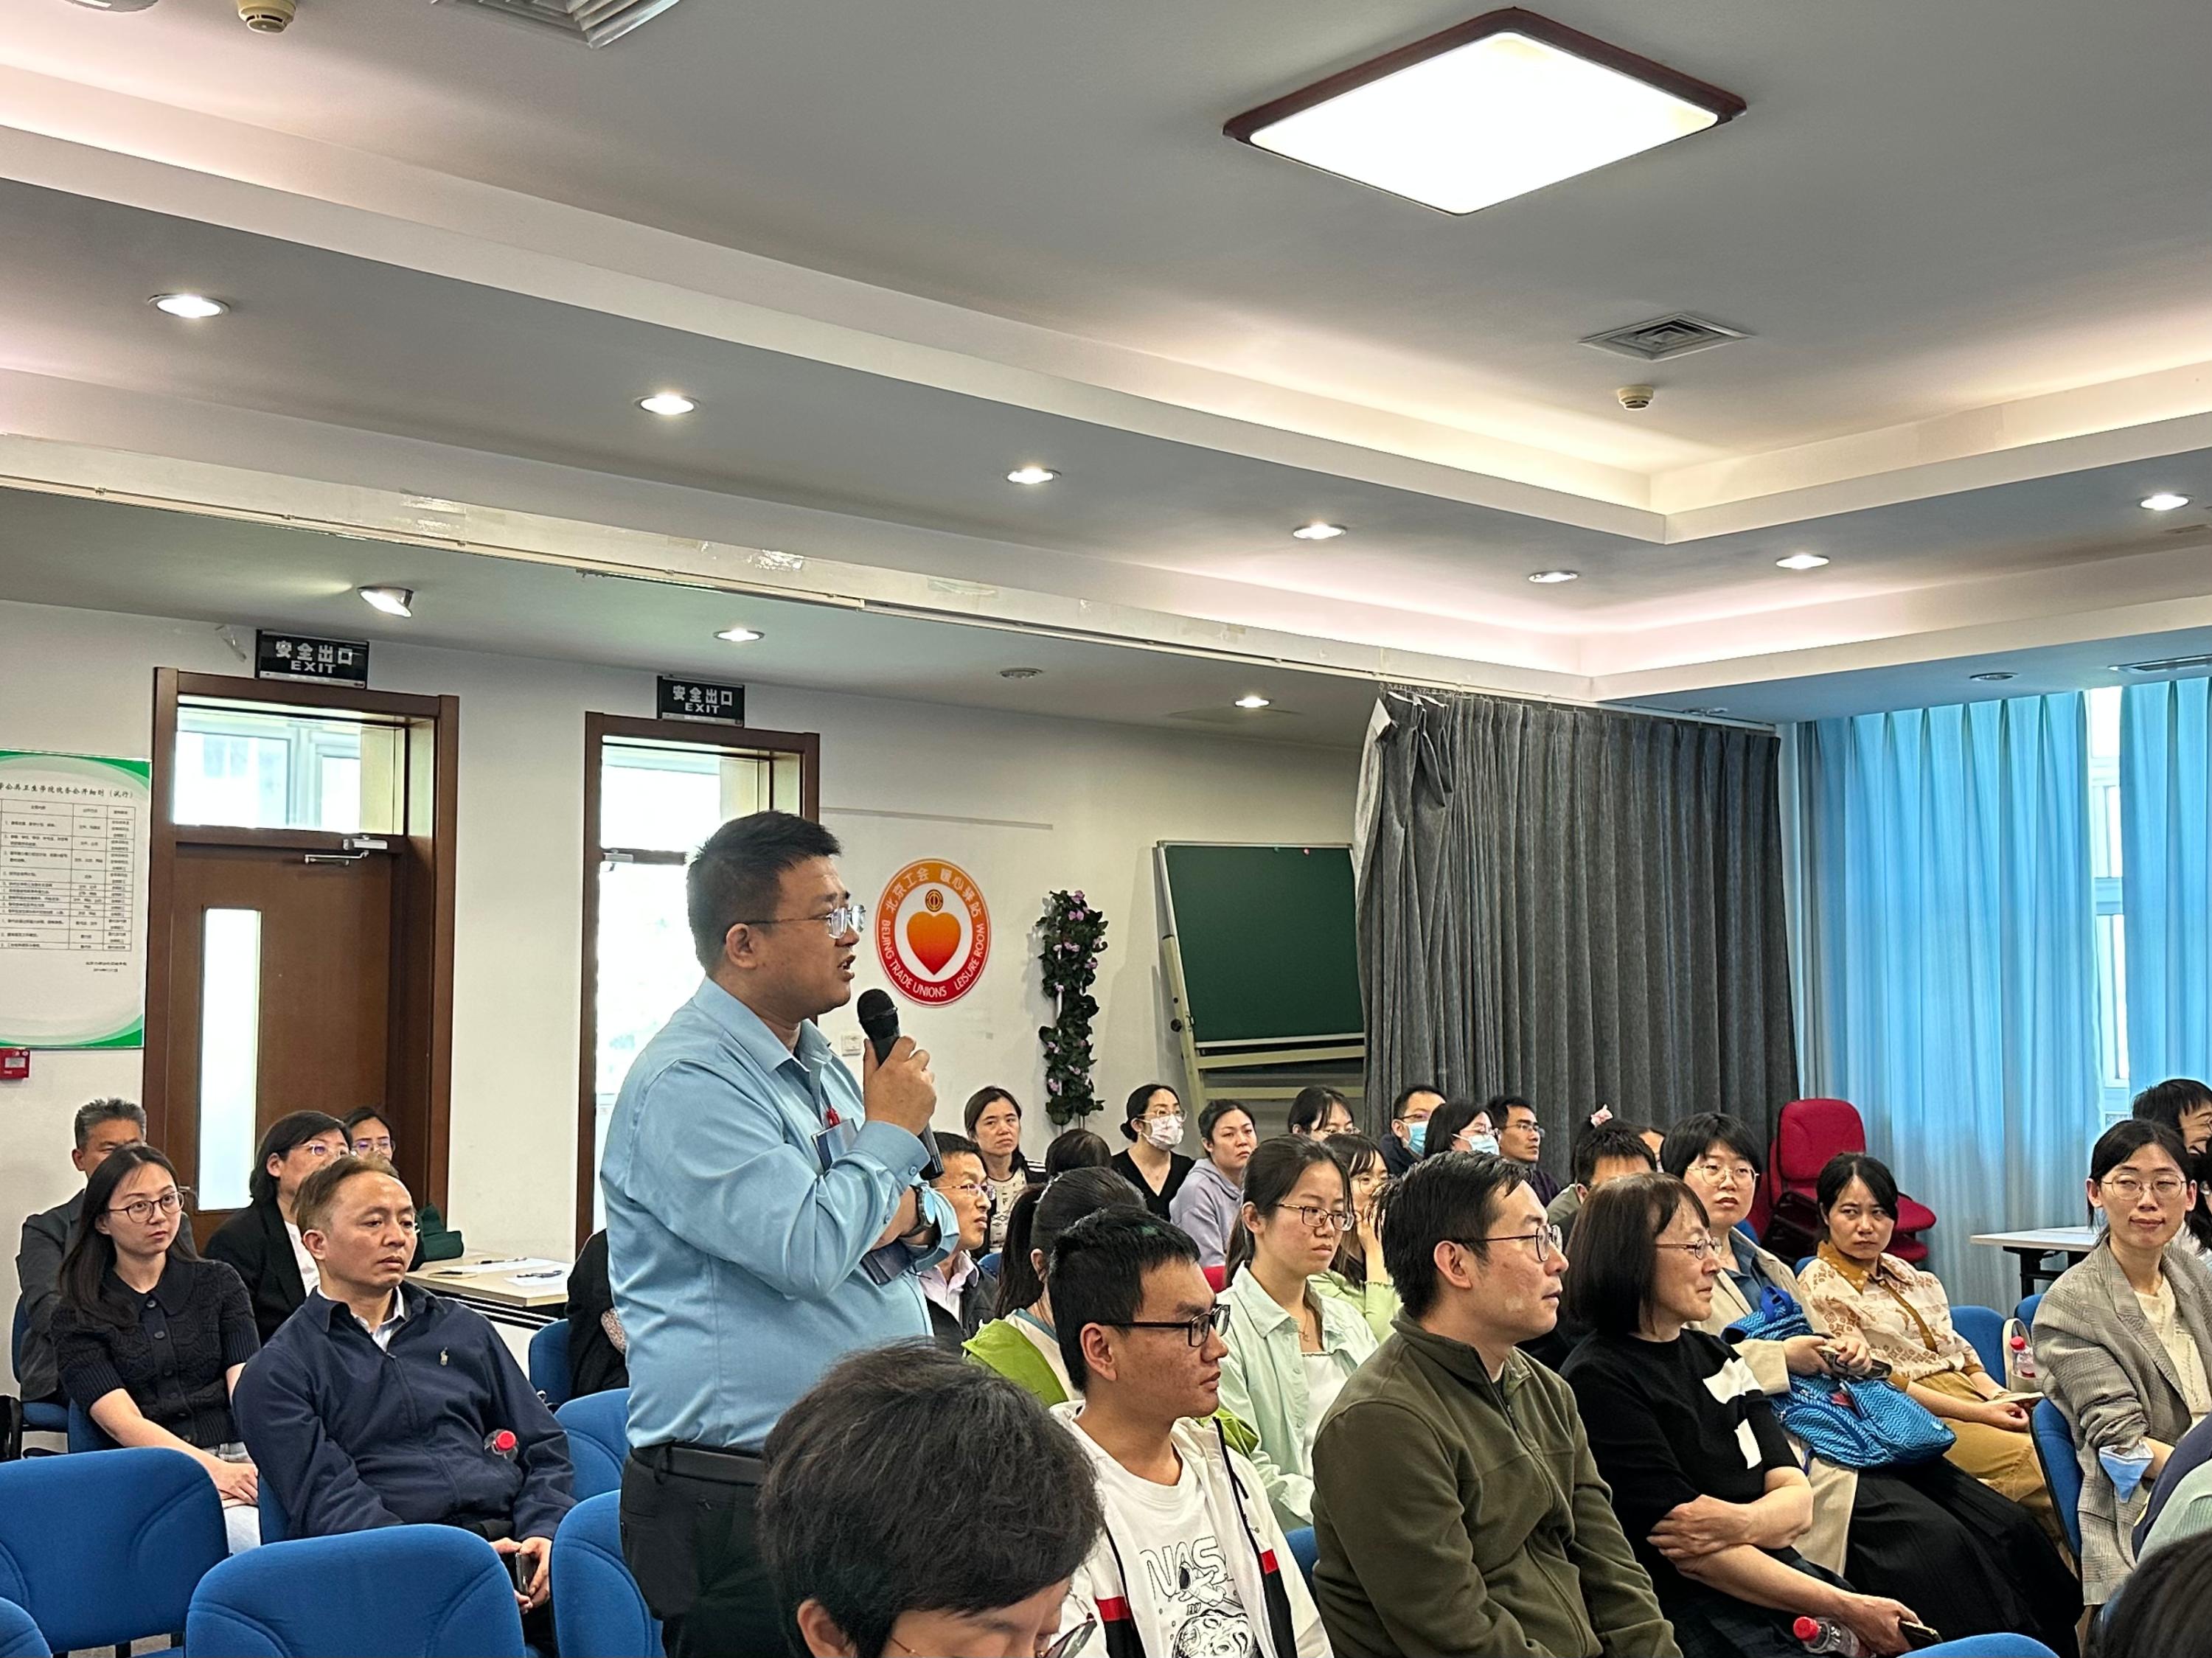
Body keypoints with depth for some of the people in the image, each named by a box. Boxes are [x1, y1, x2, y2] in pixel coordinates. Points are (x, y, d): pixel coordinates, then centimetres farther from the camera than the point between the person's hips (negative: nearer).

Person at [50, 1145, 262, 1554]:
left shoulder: (219, 1283, 17)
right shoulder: (76, 1319, 10)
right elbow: (123, 1423, -4)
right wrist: (215, 1470, -21)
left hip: (236, 1458, 2)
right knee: (242, 1531, -36)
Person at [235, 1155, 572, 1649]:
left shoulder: (465, 1330, 24)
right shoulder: (275, 1375, 10)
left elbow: (544, 1446, 21)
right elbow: (328, 1504, -3)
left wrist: (543, 1533, -1)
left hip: (511, 1536, 4)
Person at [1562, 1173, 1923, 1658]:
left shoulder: (1716, 1355, 15)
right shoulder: (1599, 1382, -10)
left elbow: (1797, 1500, 7)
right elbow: (1696, 1560, -13)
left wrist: (1743, 1522, -17)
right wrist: (1847, 1610, -14)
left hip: (1782, 1576, 7)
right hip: (1694, 1612, -7)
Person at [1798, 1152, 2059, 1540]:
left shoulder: (1906, 1274, 22)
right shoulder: (1820, 1286, -2)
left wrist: (1996, 1394, 0)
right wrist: (1976, 1413, -13)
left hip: (1968, 1397, 7)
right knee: (2033, 1459, -28)